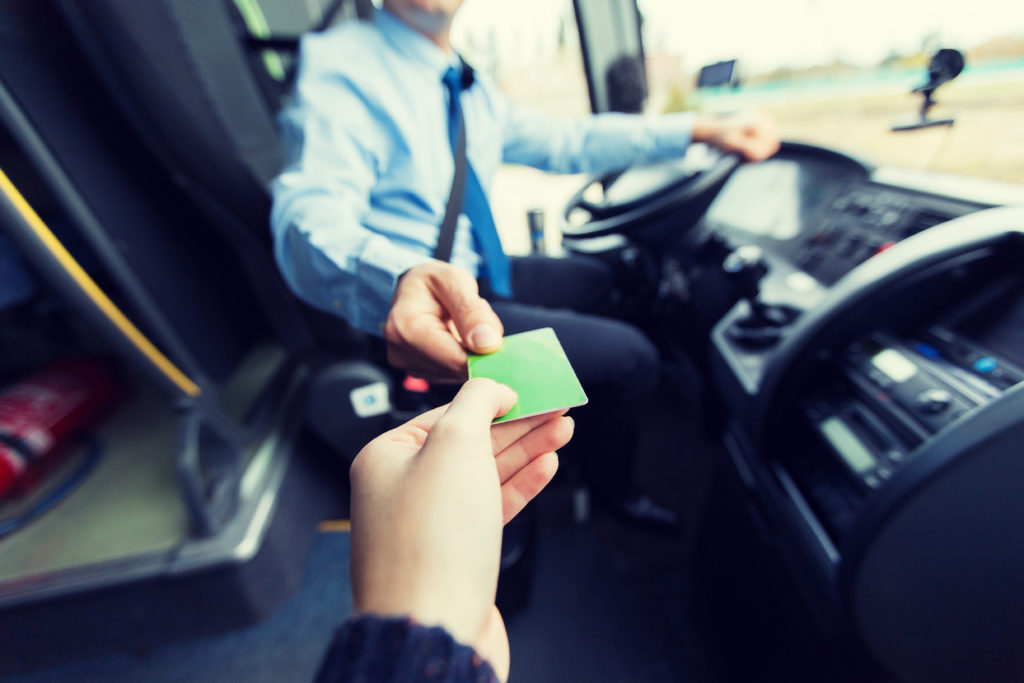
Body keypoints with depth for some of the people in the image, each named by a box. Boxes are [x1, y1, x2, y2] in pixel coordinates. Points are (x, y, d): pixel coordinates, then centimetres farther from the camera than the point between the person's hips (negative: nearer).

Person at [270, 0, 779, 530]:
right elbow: (311, 216, -29)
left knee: (596, 281, 23)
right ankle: (610, 489, 20)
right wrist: (403, 282, -53)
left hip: (472, 276, 9)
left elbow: (561, 141, 11)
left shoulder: (470, 88, 9)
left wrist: (701, 129, 6)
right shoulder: (338, 64, -14)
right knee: (631, 357, -12)